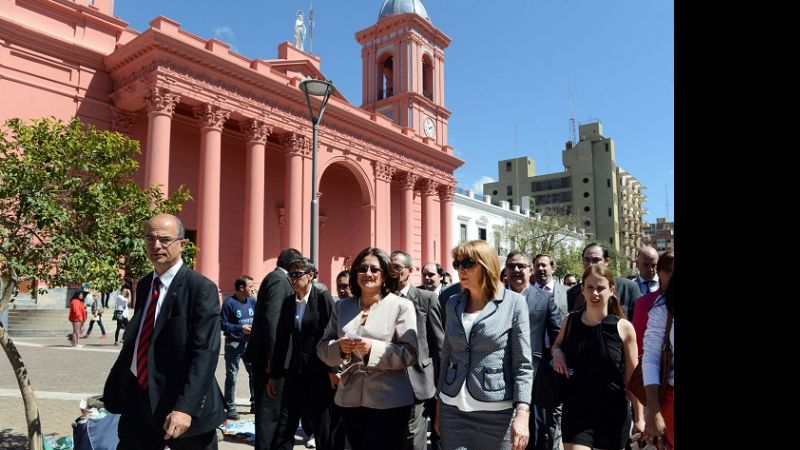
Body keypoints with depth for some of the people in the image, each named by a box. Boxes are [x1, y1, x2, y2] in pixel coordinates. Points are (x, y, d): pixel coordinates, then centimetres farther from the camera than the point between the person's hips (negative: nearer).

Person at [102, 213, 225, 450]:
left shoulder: (201, 288, -14)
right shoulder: (143, 285, 9)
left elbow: (205, 352, -20)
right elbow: (135, 340, 17)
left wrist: (186, 407, -27)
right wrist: (114, 388, 15)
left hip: (180, 403, -6)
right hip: (137, 398, 6)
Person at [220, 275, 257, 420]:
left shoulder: (252, 301, 3)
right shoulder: (229, 302, -12)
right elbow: (222, 323, -12)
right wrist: (240, 328, -19)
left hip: (250, 342, 5)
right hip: (234, 343, -5)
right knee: (232, 376, 3)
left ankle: (255, 403, 21)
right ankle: (230, 407, 12)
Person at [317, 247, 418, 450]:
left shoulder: (401, 306, -5)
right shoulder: (342, 306, 9)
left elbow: (410, 353, -10)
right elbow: (322, 347, 9)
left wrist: (374, 348, -22)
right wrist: (339, 347, -12)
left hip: (389, 401, -4)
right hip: (350, 399, 5)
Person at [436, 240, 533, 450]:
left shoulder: (514, 303, -6)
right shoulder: (453, 304, 6)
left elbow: (523, 365, -7)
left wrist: (522, 414, -16)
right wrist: (439, 407, 12)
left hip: (496, 411, -3)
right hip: (453, 409, 3)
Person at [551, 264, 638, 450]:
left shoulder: (623, 327, -7)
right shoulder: (570, 321, -1)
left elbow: (632, 377, -1)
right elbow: (557, 345, 19)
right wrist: (556, 352, -4)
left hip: (614, 414, -1)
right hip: (576, 410, 1)